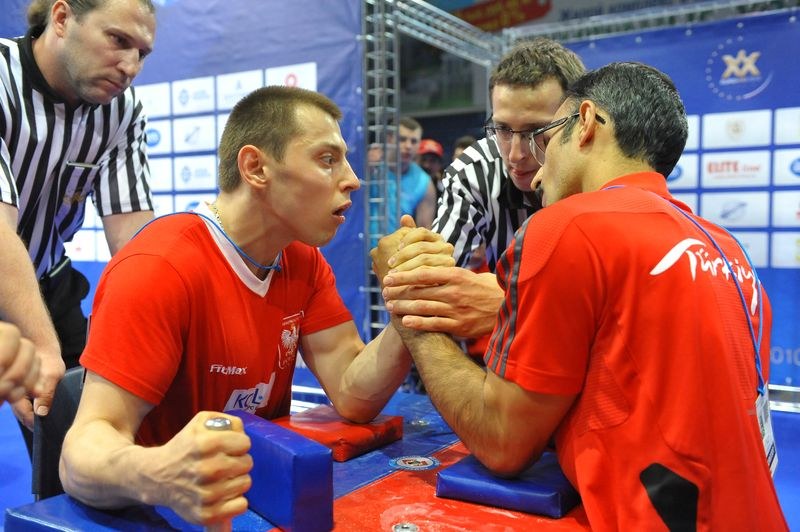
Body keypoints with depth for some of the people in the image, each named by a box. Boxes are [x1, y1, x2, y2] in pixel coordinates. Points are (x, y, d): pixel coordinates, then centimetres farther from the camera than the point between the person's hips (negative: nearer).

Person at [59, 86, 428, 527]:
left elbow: (352, 397, -7)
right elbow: (82, 454, -25)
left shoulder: (304, 263, 1)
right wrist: (156, 477, -45)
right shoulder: (159, 270, -20)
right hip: (166, 514, -3)